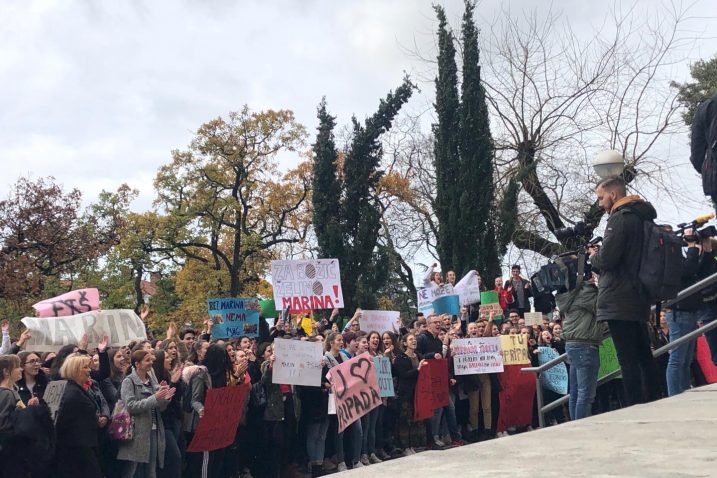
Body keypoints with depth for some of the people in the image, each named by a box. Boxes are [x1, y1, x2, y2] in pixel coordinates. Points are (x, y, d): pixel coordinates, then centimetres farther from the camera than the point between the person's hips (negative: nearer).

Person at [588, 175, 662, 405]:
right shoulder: (643, 217, 18)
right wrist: (601, 255, 15)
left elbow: (606, 259, -19)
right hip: (639, 300, 10)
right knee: (644, 356, 13)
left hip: (618, 302, -9)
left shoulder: (619, 218, -11)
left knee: (628, 360, -9)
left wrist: (594, 255, 2)